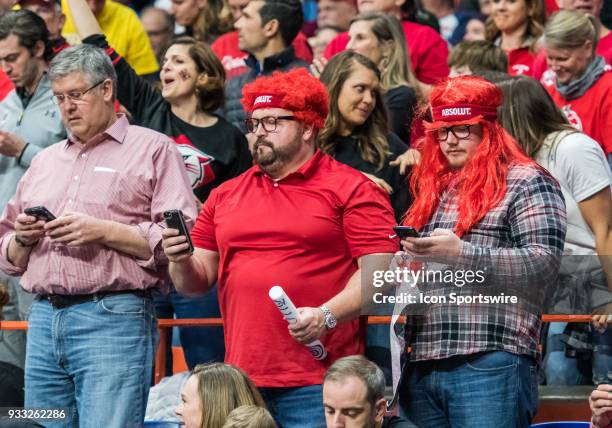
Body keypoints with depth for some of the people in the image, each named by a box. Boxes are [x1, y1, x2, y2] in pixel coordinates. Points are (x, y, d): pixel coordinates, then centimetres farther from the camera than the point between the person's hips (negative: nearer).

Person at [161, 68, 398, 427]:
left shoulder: (352, 190, 1)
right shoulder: (225, 196, 17)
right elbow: (198, 281, 19)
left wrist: (328, 314, -18)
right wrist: (181, 262, -3)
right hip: (241, 382, 5)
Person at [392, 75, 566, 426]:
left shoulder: (527, 183, 0)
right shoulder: (434, 189, 23)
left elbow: (544, 263, -12)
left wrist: (462, 253, -19)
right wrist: (401, 265, 9)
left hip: (490, 367, -7)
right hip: (421, 367, 7)